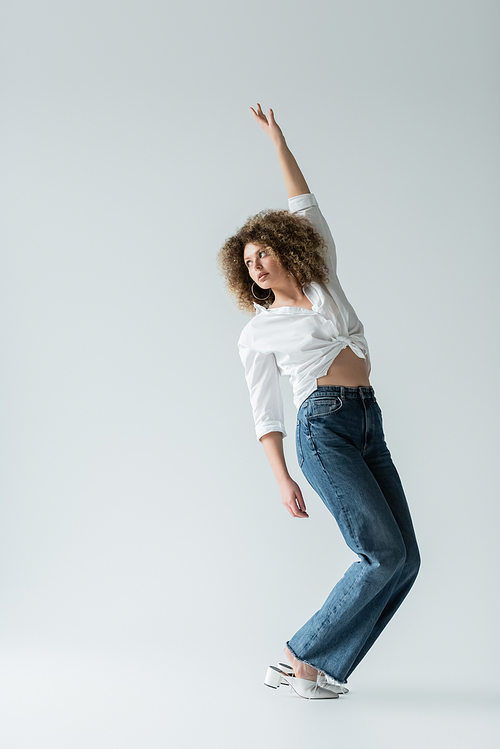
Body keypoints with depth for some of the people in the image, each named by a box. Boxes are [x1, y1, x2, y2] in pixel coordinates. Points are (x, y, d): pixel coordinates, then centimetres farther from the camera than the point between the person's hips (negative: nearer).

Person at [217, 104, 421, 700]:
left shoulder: (324, 283, 19)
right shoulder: (257, 332, 8)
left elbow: (305, 207, 22)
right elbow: (266, 413, 2)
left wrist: (278, 143, 22)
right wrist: (282, 480, -8)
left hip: (368, 424, 6)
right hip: (322, 426, -5)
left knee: (404, 560, -3)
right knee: (385, 553, -16)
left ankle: (315, 666, 5)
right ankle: (302, 658, -2)